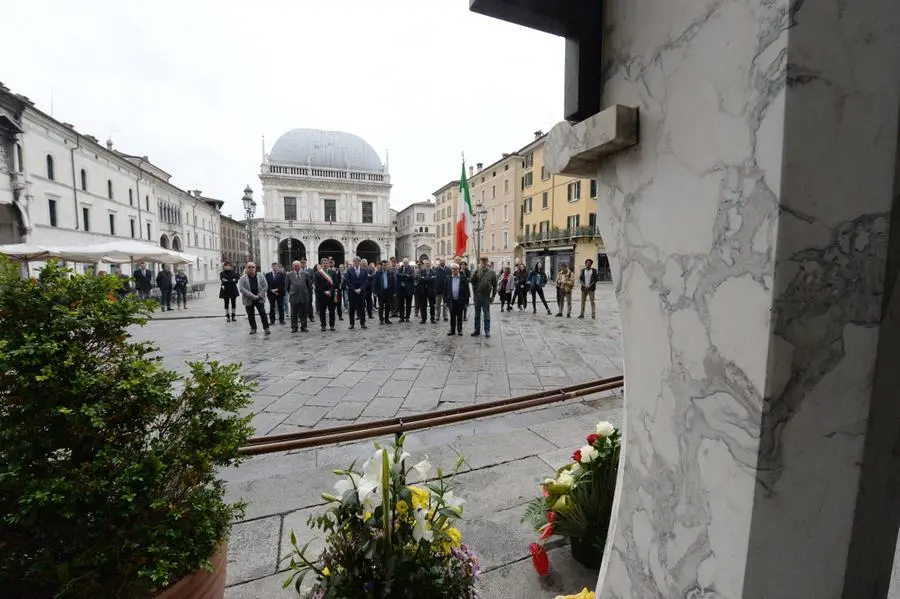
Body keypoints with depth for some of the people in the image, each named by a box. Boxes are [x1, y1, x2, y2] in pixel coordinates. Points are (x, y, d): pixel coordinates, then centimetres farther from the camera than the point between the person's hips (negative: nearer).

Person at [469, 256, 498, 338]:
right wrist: (475, 272, -18)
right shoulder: (477, 271, 4)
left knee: (486, 315, 4)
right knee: (477, 314, 11)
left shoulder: (492, 272, 1)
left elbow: (495, 285, 3)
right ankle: (477, 330, 21)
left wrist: (493, 296, -1)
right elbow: (472, 281, -7)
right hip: (477, 295, 2)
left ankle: (487, 331, 11)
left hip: (486, 296, -2)